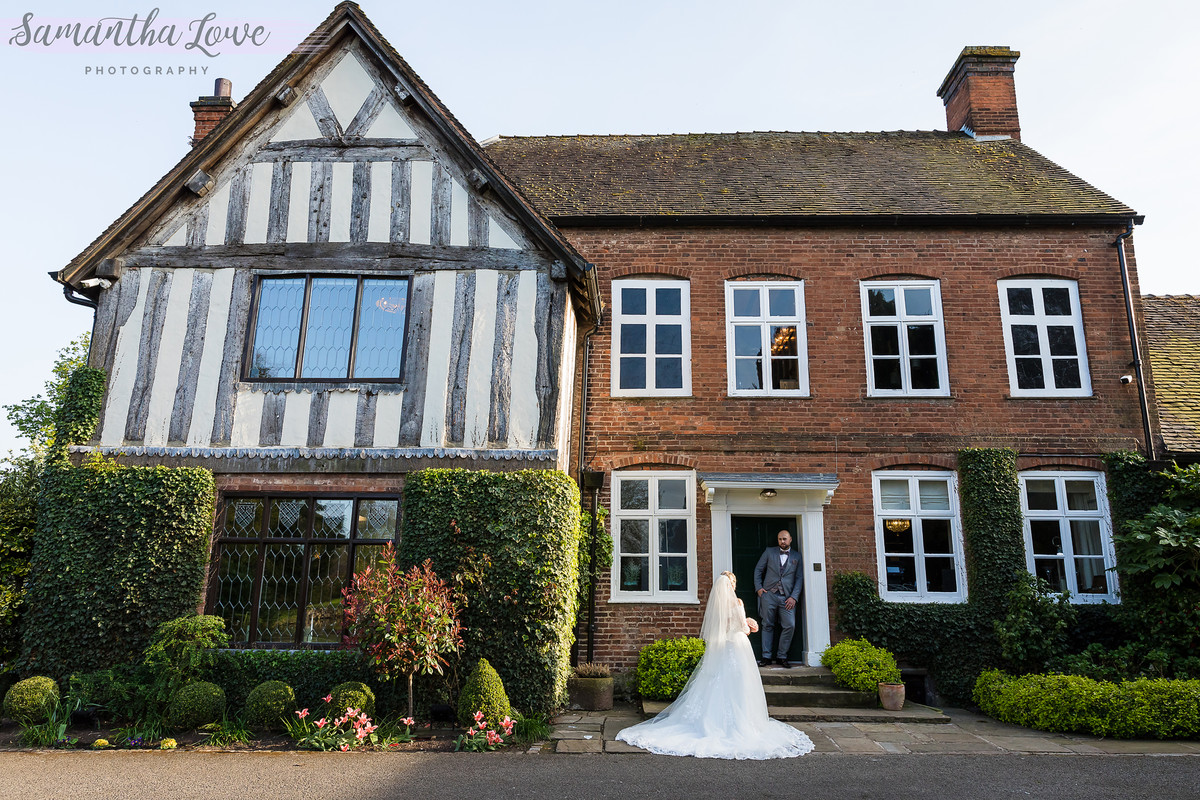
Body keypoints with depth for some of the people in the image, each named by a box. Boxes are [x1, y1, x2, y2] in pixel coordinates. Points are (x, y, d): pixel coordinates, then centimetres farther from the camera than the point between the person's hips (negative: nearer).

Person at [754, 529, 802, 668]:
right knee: (767, 625, 3)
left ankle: (781, 656, 6)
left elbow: (799, 578, 5)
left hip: (787, 597, 0)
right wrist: (758, 587, 0)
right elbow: (758, 570, 12)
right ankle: (766, 657, 10)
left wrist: (794, 597, -5)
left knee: (790, 625, -8)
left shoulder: (797, 556, 9)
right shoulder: (769, 552, 9)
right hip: (769, 594, 0)